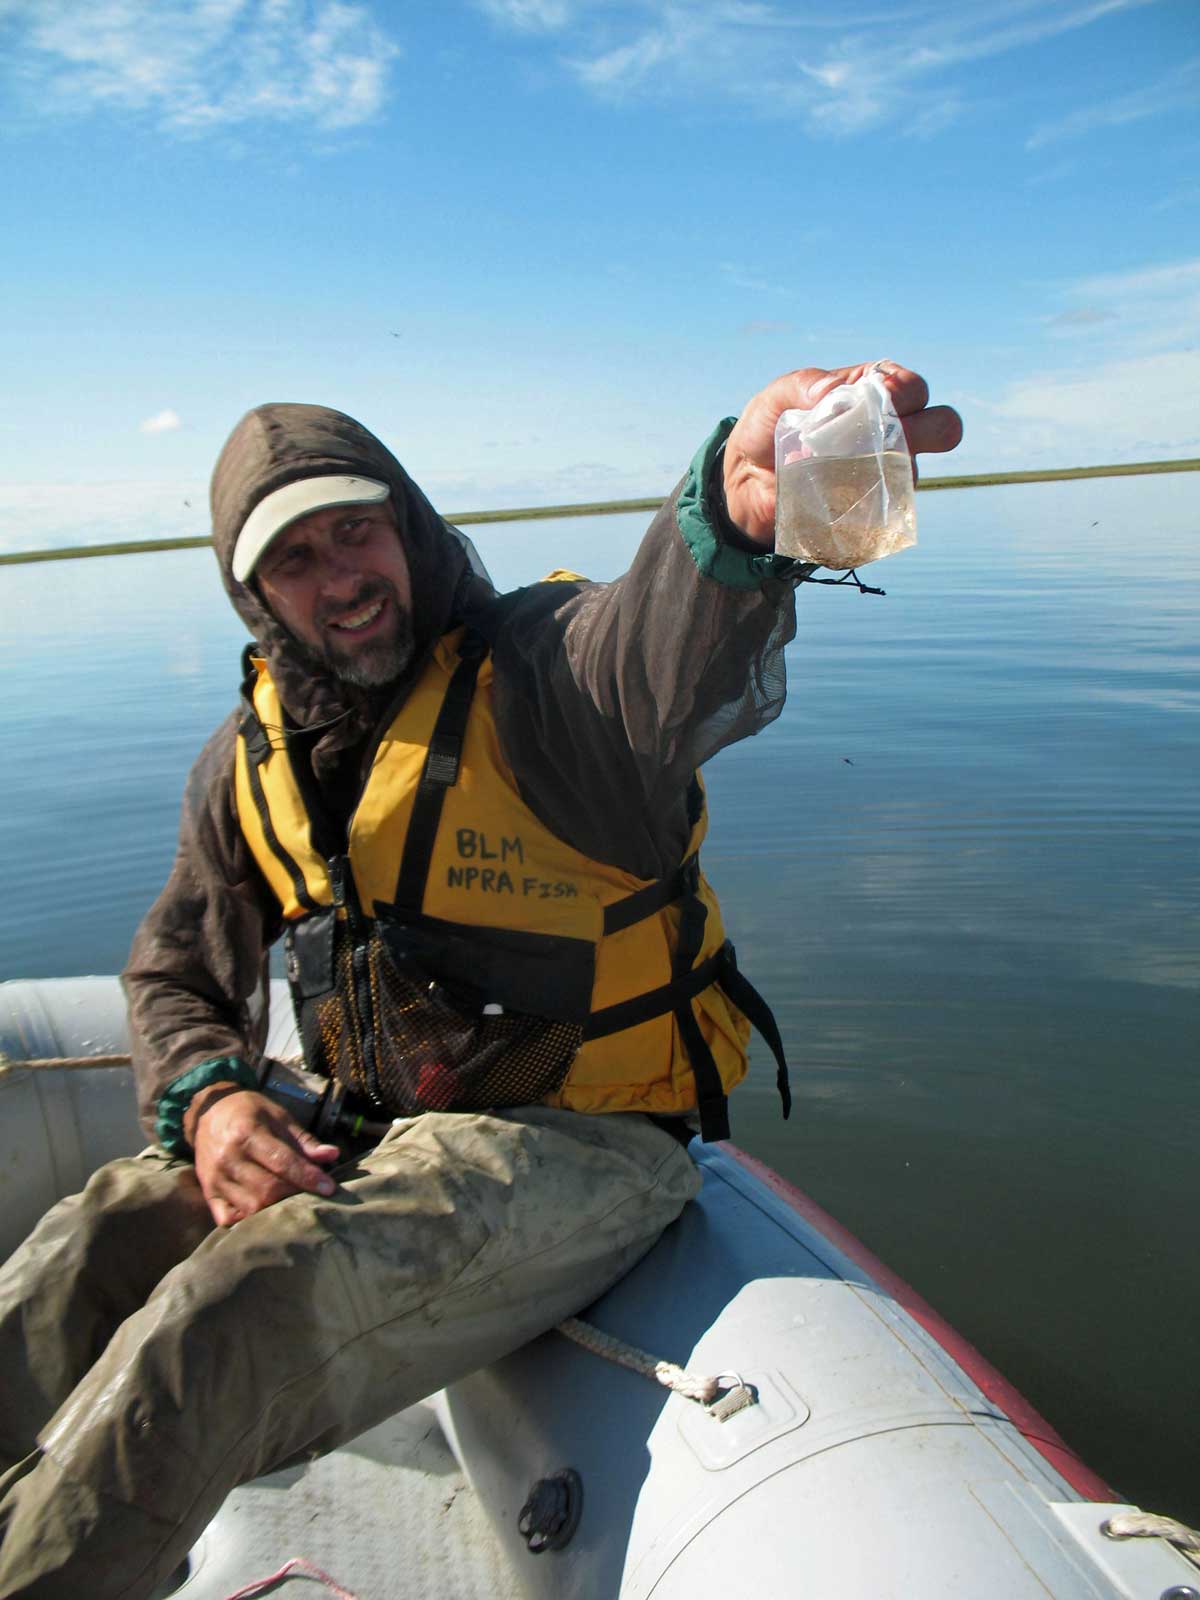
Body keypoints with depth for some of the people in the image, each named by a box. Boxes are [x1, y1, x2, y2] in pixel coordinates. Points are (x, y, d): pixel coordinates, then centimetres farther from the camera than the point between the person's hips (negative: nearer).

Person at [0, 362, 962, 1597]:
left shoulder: (537, 671, -14)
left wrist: (740, 506, -63)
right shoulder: (249, 763, 6)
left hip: (568, 1144, -6)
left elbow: (674, 656, -39)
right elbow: (172, 973, 15)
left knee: (229, 1318, -25)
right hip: (354, 1138, 6)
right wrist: (208, 1100, -8)